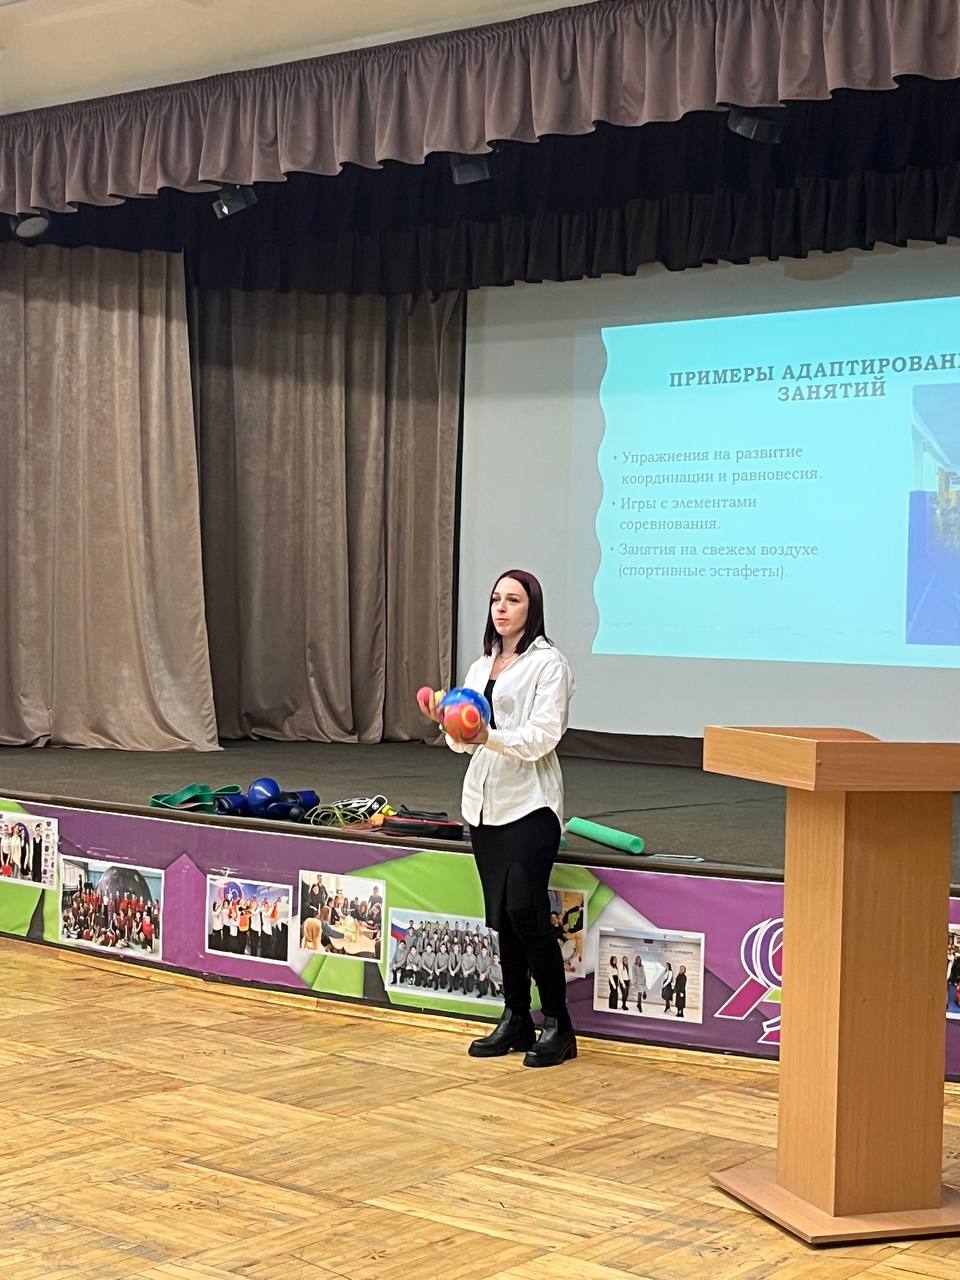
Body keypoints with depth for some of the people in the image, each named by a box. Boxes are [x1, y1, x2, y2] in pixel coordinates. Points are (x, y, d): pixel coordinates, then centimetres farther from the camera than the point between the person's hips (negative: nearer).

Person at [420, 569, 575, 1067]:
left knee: (525, 911, -13)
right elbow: (465, 740, 15)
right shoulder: (480, 667, 16)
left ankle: (558, 1024, -3)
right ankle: (515, 1019, 17)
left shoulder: (547, 663, -5)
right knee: (501, 915, 9)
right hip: (484, 802, 7)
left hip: (529, 803, -7)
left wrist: (491, 737, -28)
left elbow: (542, 737, -14)